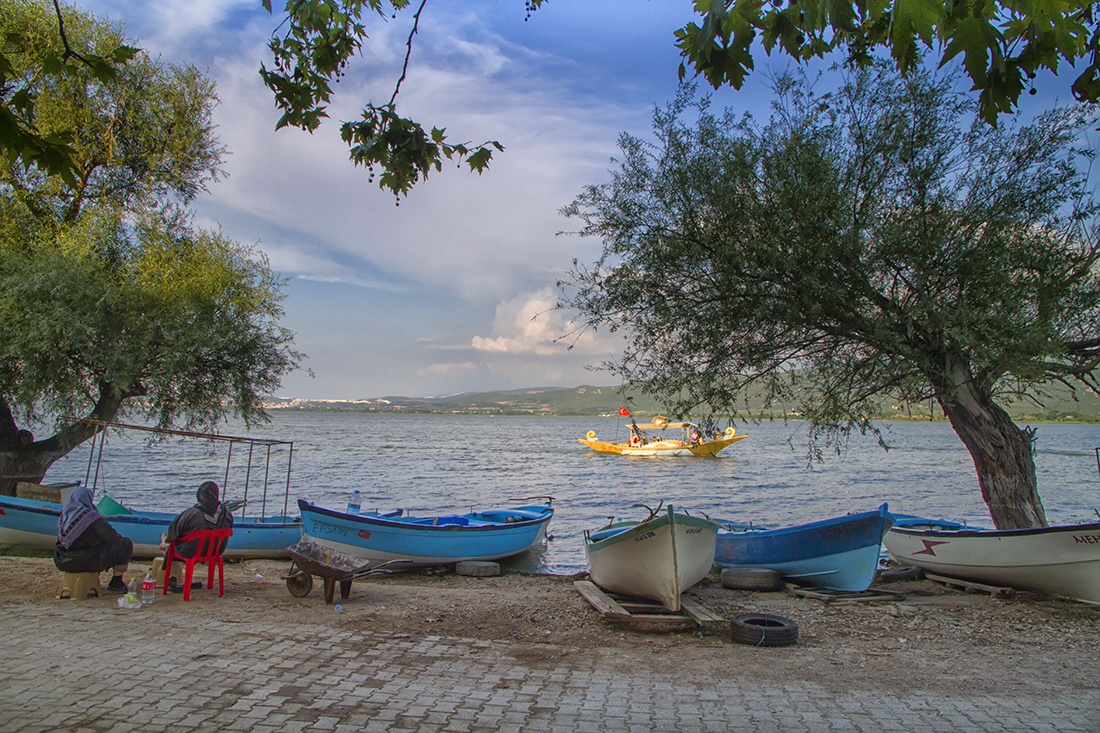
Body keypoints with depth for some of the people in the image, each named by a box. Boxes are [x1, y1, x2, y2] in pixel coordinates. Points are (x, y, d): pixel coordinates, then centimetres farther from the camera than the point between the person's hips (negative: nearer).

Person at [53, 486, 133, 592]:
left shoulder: (63, 516, 2)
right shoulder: (91, 517, -19)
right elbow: (112, 537, -14)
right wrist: (120, 538, 10)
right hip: (87, 562, -8)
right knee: (126, 544, 5)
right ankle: (116, 583, 13)